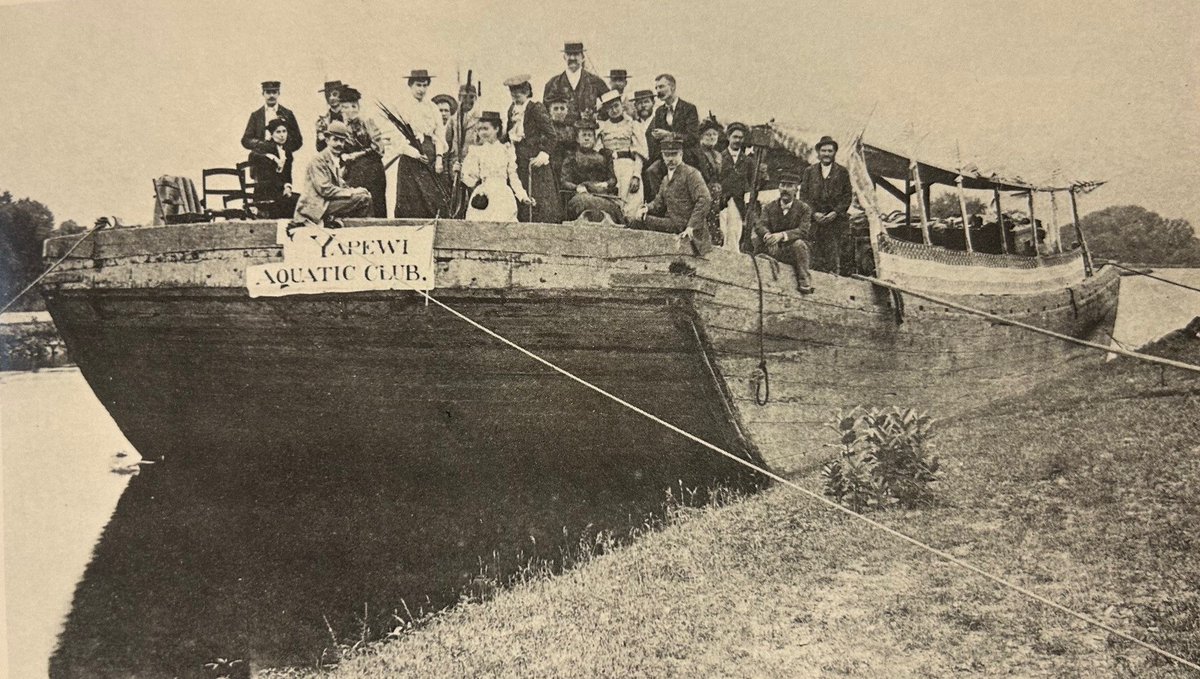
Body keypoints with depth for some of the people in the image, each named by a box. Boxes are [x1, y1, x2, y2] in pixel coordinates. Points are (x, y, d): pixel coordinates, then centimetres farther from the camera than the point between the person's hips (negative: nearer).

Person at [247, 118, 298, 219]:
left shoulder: (287, 152, 18)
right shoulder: (265, 146, -2)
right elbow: (253, 155, -24)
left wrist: (287, 187, -1)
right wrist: (272, 157, -24)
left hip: (281, 191, 7)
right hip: (265, 192, -7)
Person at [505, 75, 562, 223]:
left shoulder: (536, 109, -9)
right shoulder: (512, 109, 12)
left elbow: (551, 136, -12)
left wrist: (543, 154, -21)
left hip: (534, 160, -7)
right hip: (518, 161, 7)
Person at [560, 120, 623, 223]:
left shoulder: (604, 157, 25)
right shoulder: (571, 158, 17)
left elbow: (613, 178, 20)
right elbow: (563, 181, 6)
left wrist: (606, 184, -4)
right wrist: (577, 187, -14)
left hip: (603, 194, 2)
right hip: (581, 194, -2)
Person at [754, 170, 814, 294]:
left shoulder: (804, 208, -2)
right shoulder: (770, 207, 6)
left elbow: (803, 230, -17)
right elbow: (760, 225, -10)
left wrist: (782, 235, -34)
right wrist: (767, 235, -36)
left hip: (792, 251, -2)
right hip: (774, 248, 2)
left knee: (799, 243, -35)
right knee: (757, 237, -22)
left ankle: (804, 280, -17)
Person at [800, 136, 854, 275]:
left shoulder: (842, 172, 9)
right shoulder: (809, 171, 11)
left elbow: (848, 195, 5)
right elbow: (803, 195, 8)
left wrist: (835, 212, -8)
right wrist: (814, 213, -6)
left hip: (837, 219, 0)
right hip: (815, 220, 0)